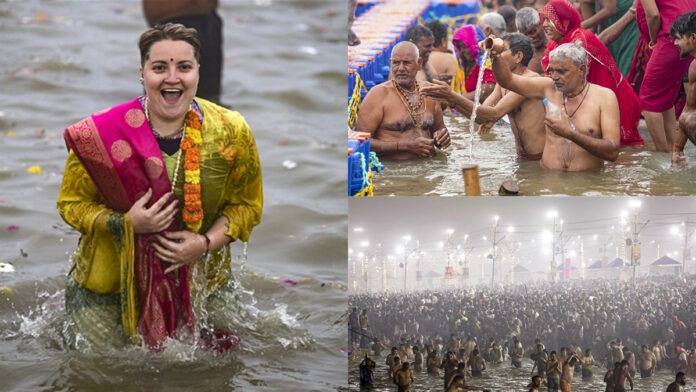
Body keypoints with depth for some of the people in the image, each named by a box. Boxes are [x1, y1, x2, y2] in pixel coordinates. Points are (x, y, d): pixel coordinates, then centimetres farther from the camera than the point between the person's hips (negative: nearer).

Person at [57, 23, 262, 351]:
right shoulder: (103, 134, -16)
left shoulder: (231, 133, -9)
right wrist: (127, 224, -23)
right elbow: (72, 203, -5)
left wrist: (207, 242, -17)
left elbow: (246, 204, 2)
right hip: (106, 287, -2)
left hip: (198, 284, 2)